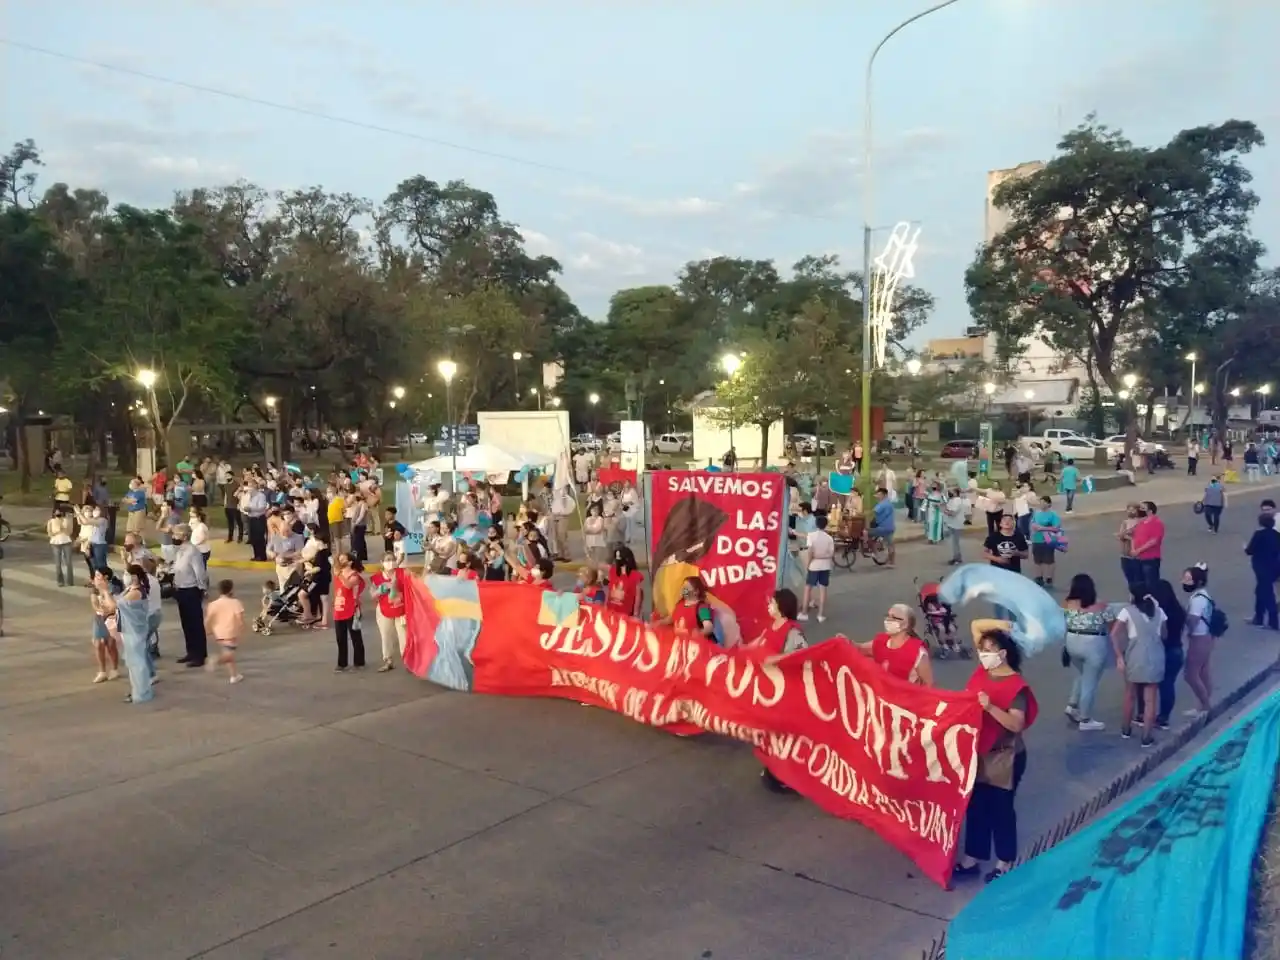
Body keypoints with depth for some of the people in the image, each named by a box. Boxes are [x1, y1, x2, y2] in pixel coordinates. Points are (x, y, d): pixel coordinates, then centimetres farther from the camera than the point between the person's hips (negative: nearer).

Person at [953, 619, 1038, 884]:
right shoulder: (983, 671, -1)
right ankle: (972, 859, 26)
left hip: (1003, 757, -6)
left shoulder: (1016, 685, -18)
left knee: (1000, 809, 8)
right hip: (977, 752, 6)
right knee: (975, 806, 14)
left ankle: (1005, 864, 25)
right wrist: (1002, 625, -2)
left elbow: (1017, 724, -28)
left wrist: (990, 707, -39)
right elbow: (976, 625, 5)